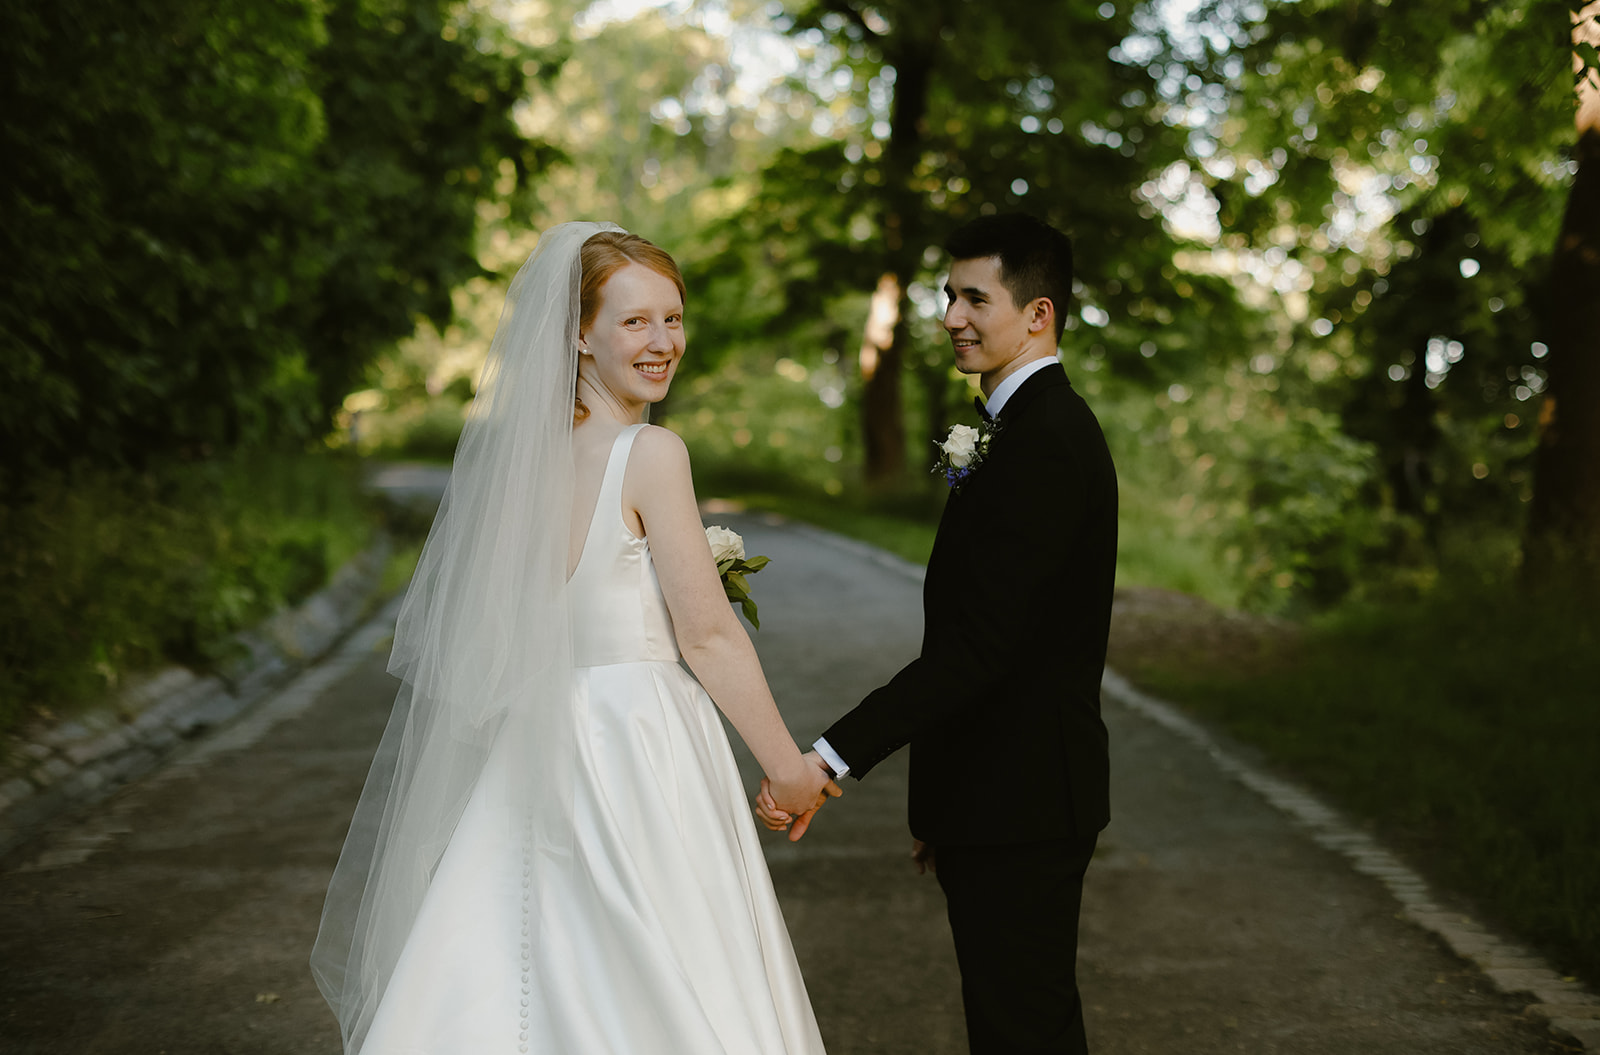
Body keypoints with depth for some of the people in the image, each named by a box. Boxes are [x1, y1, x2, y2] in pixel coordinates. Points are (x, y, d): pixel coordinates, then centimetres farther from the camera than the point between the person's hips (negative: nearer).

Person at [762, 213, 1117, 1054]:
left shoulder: (1045, 441, -19)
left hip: (1019, 803, -10)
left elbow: (977, 643, -27)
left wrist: (833, 758, -30)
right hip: (1005, 796, 10)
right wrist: (942, 806, 20)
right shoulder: (1033, 427, 15)